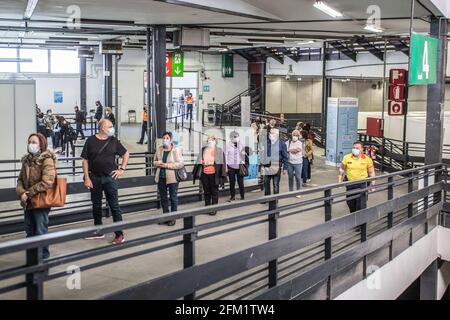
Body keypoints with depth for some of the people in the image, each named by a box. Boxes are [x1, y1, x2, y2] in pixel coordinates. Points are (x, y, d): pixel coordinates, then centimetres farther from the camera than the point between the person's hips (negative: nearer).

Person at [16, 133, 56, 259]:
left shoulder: (47, 160, -12)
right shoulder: (27, 160, 12)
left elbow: (47, 182, -21)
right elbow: (20, 179, 11)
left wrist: (29, 193, -16)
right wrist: (21, 193, -9)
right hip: (28, 203, 7)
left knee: (41, 232, 1)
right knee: (30, 232, 15)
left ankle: (43, 257, 14)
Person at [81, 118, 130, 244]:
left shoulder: (113, 141, 2)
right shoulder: (91, 141, -2)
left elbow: (126, 154, 13)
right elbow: (85, 160, -1)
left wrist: (121, 169, 4)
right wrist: (87, 178, -7)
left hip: (110, 178, -1)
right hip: (95, 178, 1)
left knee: (114, 205, -2)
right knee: (96, 205, 11)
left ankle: (119, 234, 1)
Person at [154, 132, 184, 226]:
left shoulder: (176, 150, -7)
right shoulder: (159, 150, 8)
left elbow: (181, 164, -14)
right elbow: (154, 161, 18)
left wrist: (167, 165, -19)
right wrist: (157, 163, -6)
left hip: (172, 177, -5)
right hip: (161, 177, 5)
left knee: (173, 197, 4)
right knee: (163, 197, 12)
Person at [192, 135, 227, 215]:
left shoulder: (219, 151, 2)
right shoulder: (203, 150, 12)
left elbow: (222, 163, -2)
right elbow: (199, 162, 12)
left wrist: (221, 174, -10)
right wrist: (196, 172, 7)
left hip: (214, 174, -4)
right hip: (204, 174, 4)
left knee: (214, 191, 5)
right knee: (206, 191, 12)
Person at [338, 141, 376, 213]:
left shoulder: (367, 159, -4)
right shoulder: (347, 158, -1)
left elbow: (371, 172, 3)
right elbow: (342, 169, 10)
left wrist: (373, 185, 1)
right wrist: (340, 181, 6)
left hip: (362, 184, -2)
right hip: (350, 184, 2)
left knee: (360, 205, -7)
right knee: (350, 203, 13)